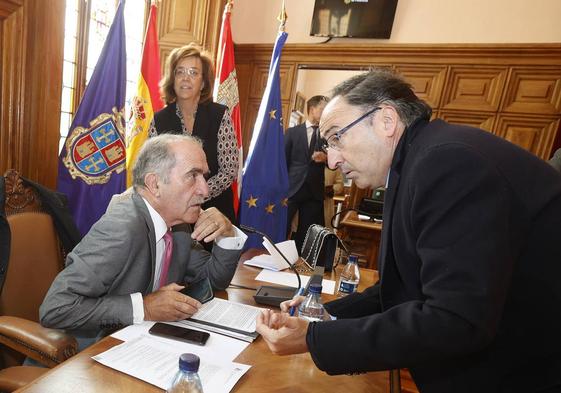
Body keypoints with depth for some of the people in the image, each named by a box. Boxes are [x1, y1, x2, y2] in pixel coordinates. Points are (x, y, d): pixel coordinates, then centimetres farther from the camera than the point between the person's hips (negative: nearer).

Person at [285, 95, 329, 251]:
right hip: (291, 189, -2)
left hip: (314, 191, 3)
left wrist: (326, 158, -11)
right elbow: (283, 160, 4)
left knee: (305, 233, 9)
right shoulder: (292, 132, 5)